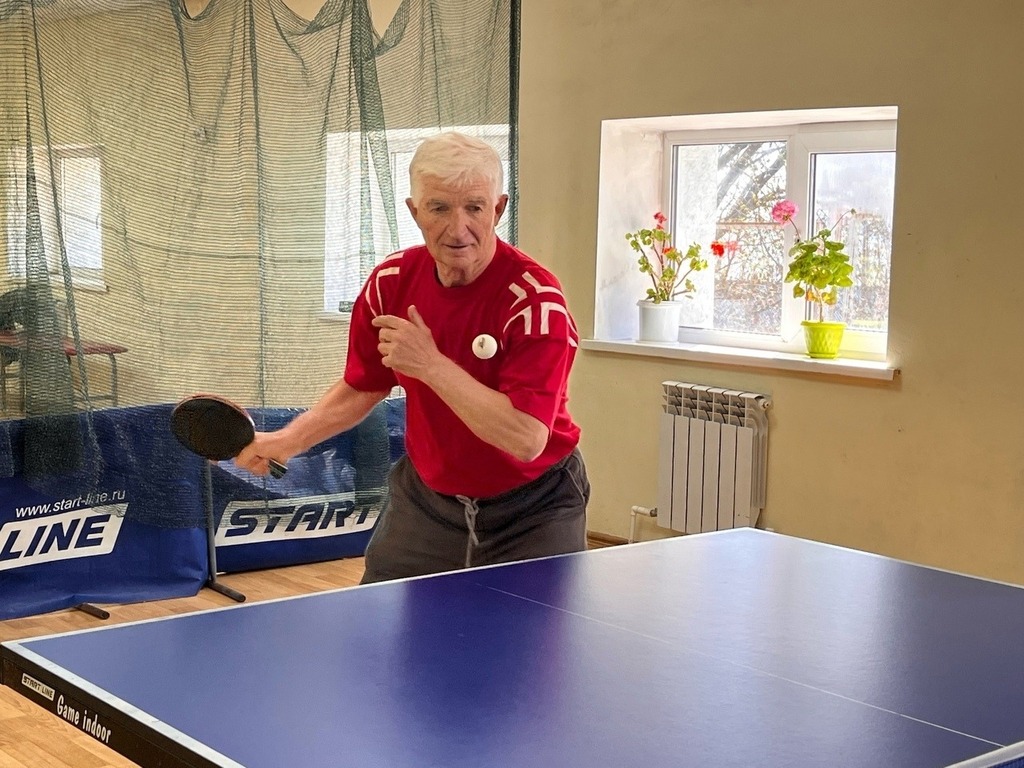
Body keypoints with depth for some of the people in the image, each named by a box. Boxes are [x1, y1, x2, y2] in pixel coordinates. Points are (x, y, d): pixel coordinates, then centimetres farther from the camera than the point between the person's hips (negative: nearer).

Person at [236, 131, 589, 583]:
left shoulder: (535, 299, -25)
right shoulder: (390, 282, -8)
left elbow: (526, 439, -33)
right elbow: (363, 386, 10)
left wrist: (431, 364, -33)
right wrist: (288, 440, -3)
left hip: (531, 510, -4)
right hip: (426, 497, 4)